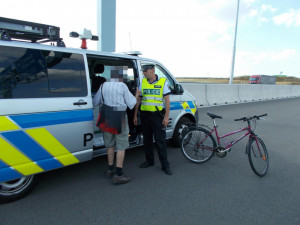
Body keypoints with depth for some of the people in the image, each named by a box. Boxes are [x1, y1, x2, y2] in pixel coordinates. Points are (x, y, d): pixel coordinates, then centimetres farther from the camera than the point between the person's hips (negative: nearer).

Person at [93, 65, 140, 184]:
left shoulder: (103, 86, 5)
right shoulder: (122, 86, -8)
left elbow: (95, 102, 10)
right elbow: (131, 104, -5)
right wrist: (137, 95, 12)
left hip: (107, 118, 5)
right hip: (119, 118, -5)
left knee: (110, 145, 18)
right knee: (121, 146, 1)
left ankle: (110, 169, 28)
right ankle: (118, 174, 1)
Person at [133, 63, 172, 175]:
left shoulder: (163, 82, -2)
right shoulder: (143, 82, 9)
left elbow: (167, 100, -3)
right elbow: (139, 100, 14)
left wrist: (166, 117, -10)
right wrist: (135, 115, 11)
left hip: (157, 115, -4)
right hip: (144, 115, 4)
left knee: (160, 140, -2)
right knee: (147, 139, 12)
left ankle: (165, 165, 8)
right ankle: (149, 161, 28)